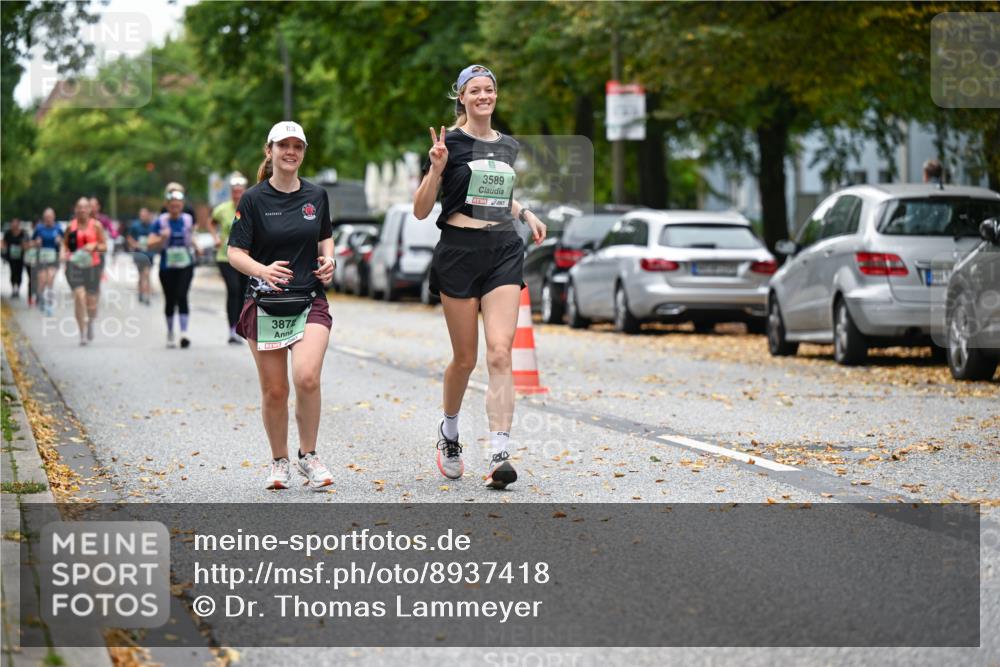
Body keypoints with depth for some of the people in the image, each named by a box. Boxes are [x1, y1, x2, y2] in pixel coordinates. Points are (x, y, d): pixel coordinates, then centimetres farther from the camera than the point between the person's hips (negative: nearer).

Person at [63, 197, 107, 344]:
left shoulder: (96, 225, 4)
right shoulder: (71, 226, 5)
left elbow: (104, 247, 6)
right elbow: (65, 244, 16)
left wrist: (94, 246, -14)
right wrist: (65, 253, -5)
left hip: (92, 265, 1)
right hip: (75, 265, -1)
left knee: (91, 301, 7)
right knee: (79, 296, -18)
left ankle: (90, 322, 41)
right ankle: (83, 333, -12)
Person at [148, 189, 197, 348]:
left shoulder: (188, 219, 4)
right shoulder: (161, 222, -4)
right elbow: (151, 243, -11)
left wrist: (194, 247, 11)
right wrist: (162, 238, -28)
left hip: (185, 266, 0)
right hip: (167, 267, 0)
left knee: (182, 296, -17)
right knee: (170, 300, 9)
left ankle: (184, 333, -22)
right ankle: (170, 333, 29)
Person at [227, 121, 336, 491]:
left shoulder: (316, 195, 7)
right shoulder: (253, 199, -3)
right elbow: (235, 252, -5)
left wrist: (328, 259, 1)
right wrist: (263, 270, -25)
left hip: (310, 302, 1)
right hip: (266, 304, -1)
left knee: (307, 377, -20)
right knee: (274, 390, 2)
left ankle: (308, 455, -2)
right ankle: (279, 462, 21)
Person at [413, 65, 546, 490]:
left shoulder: (508, 146, 14)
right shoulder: (450, 142, -3)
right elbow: (421, 211, -4)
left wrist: (526, 213, 13)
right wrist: (435, 170, -18)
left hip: (504, 252, 3)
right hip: (460, 251, -3)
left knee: (500, 353, -11)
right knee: (465, 358, 4)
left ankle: (499, 455, -17)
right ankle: (448, 431, 32)